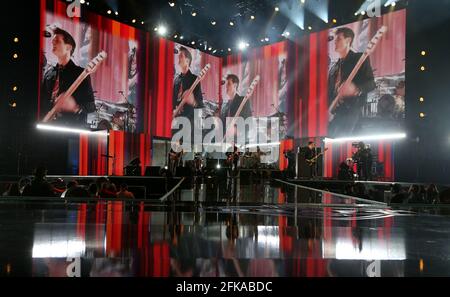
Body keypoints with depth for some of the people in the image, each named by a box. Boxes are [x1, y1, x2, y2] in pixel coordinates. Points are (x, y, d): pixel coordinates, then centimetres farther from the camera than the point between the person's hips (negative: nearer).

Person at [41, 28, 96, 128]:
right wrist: (42, 122, 2)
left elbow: (91, 105, -2)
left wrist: (75, 107, -20)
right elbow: (42, 102, 18)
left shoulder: (80, 73, 1)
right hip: (49, 126, 4)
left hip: (73, 128, -4)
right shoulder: (49, 73, 14)